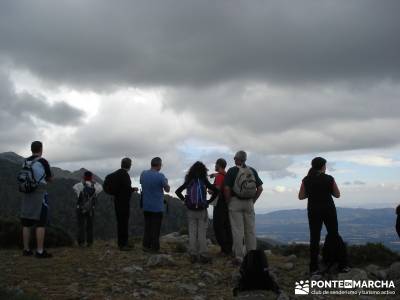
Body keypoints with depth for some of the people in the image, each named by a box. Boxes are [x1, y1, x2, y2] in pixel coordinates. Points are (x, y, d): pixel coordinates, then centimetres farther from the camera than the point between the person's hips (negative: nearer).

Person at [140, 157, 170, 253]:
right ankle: (154, 247, 7)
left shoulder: (143, 174, -1)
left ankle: (146, 246, 18)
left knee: (147, 227, 15)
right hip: (157, 207, -5)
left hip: (146, 206, 5)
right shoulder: (160, 176, -17)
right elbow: (167, 189, -7)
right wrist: (166, 182, 14)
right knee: (156, 228, 4)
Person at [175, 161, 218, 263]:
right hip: (202, 210, -2)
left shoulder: (189, 181, 2)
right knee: (202, 233, 2)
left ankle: (193, 255, 11)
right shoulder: (204, 181, -6)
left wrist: (184, 200, 6)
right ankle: (202, 255, 3)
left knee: (192, 233, 7)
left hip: (191, 210, 3)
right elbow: (216, 191, -13)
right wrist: (209, 201, -3)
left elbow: (177, 191, 3)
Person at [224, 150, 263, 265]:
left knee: (237, 231, 0)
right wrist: (253, 201, 12)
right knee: (250, 230, 9)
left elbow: (227, 189, -13)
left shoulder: (232, 171, -6)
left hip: (235, 202, -3)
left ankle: (238, 257, 1)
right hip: (249, 204, 4)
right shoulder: (252, 171, 6)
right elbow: (260, 188, 5)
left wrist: (228, 202, 0)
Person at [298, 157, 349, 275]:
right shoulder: (329, 179, -8)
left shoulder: (306, 180, -4)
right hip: (328, 210, -1)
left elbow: (301, 197, 0)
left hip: (313, 211, 1)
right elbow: (337, 194, 0)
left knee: (314, 238, 6)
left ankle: (314, 268, 4)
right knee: (334, 236, 11)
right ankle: (342, 265, 15)